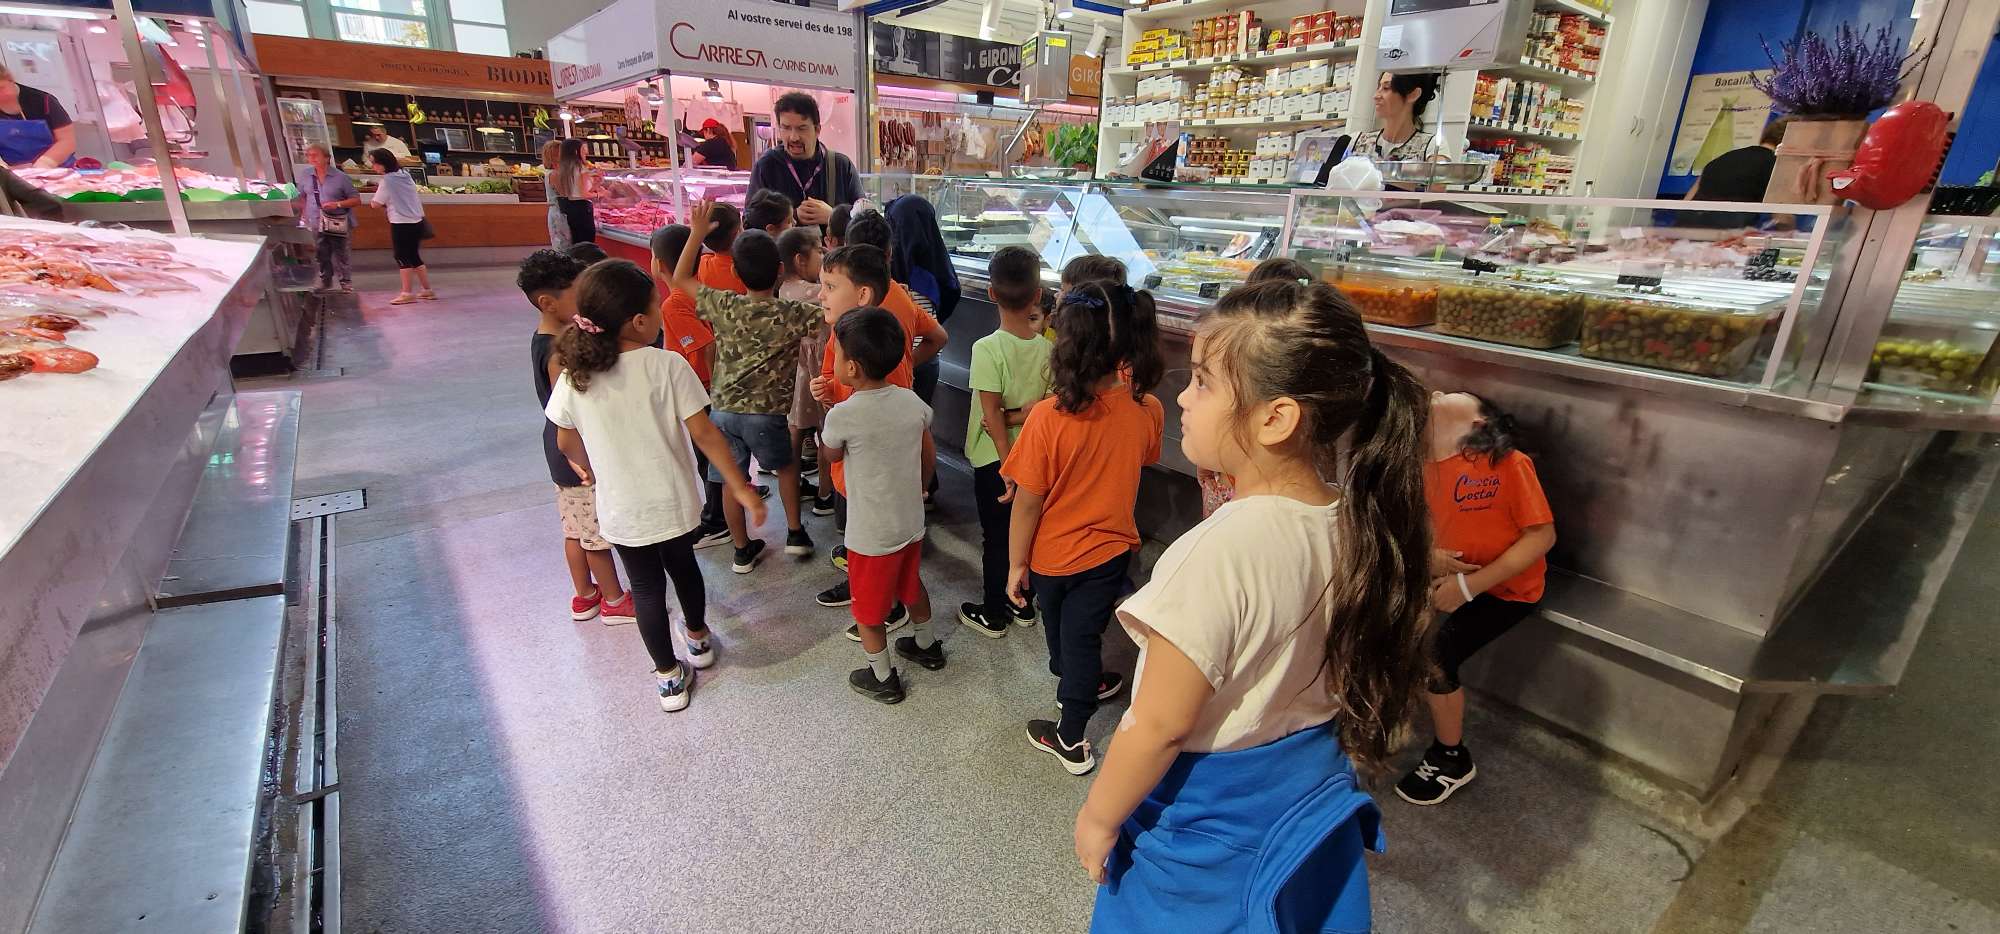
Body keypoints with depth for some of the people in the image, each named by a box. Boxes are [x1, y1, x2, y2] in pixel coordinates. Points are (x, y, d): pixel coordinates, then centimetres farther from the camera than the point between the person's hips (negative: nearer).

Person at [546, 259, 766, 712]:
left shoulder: (575, 376, -10)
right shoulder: (667, 365, -19)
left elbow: (566, 442, 3)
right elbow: (704, 434, -19)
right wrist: (740, 488, -11)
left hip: (620, 508, 1)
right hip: (674, 500, 0)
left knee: (646, 587, 16)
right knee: (682, 565, 25)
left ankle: (670, 678, 28)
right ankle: (698, 639, 49)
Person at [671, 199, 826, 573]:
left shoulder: (723, 307, -3)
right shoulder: (792, 315, -11)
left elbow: (680, 279, 11)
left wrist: (697, 233, 13)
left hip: (724, 409, 2)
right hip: (768, 412, -2)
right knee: (787, 464, 26)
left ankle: (743, 550, 26)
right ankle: (795, 532, 28)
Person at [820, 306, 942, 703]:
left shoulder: (843, 415, -24)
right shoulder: (912, 401, -8)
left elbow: (832, 455, -2)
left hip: (871, 535, -6)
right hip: (911, 523, 6)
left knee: (869, 609, 16)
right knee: (911, 586, 30)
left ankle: (883, 679, 32)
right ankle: (926, 646, 50)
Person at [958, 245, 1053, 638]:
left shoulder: (987, 349, -20)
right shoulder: (1047, 348, -7)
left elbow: (992, 414, -21)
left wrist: (1008, 466, -16)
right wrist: (1018, 418, -13)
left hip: (995, 458, -4)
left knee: (996, 538, 9)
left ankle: (993, 616, 24)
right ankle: (1023, 606, 34)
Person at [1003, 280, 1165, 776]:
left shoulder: (1048, 418, -28)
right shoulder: (1147, 409, -17)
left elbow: (1028, 503, -20)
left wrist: (1016, 563, -5)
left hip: (1053, 552, -3)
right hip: (1111, 549, 3)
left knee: (1060, 627, 23)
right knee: (1082, 636, 20)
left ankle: (1078, 682, 48)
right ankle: (1071, 735, 35)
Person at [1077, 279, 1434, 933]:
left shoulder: (1222, 551, -33)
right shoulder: (1355, 522, -11)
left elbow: (1161, 726, -24)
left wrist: (1098, 817, -9)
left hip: (1209, 821, -6)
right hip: (1315, 793, 6)